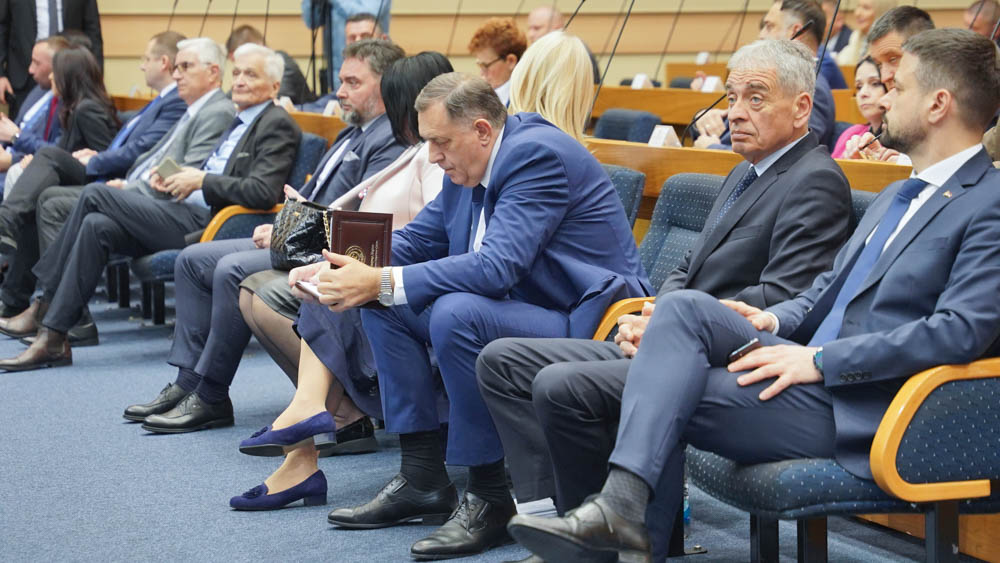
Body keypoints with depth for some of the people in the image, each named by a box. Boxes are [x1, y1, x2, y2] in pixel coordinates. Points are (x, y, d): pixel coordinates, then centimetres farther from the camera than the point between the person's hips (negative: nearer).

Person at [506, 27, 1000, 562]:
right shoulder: (896, 196, 25)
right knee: (684, 307, -17)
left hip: (856, 408, -8)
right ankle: (621, 503, -24)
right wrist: (774, 319, 5)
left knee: (662, 397, -19)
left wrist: (822, 359, -20)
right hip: (811, 366, 8)